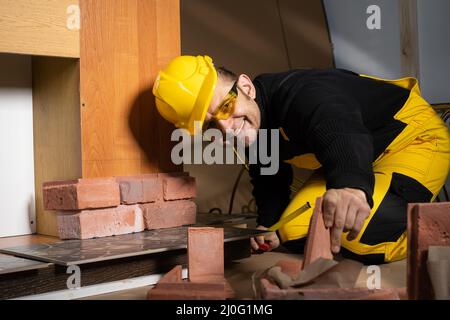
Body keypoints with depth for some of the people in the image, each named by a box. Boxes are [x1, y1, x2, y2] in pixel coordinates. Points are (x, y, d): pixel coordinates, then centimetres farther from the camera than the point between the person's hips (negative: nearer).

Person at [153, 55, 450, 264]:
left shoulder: (302, 93, -37)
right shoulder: (253, 128, -10)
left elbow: (343, 135, -59)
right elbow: (269, 180, 7)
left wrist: (352, 185, -81)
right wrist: (269, 226, -11)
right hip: (348, 165, 9)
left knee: (362, 237, -30)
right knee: (296, 234, -4)